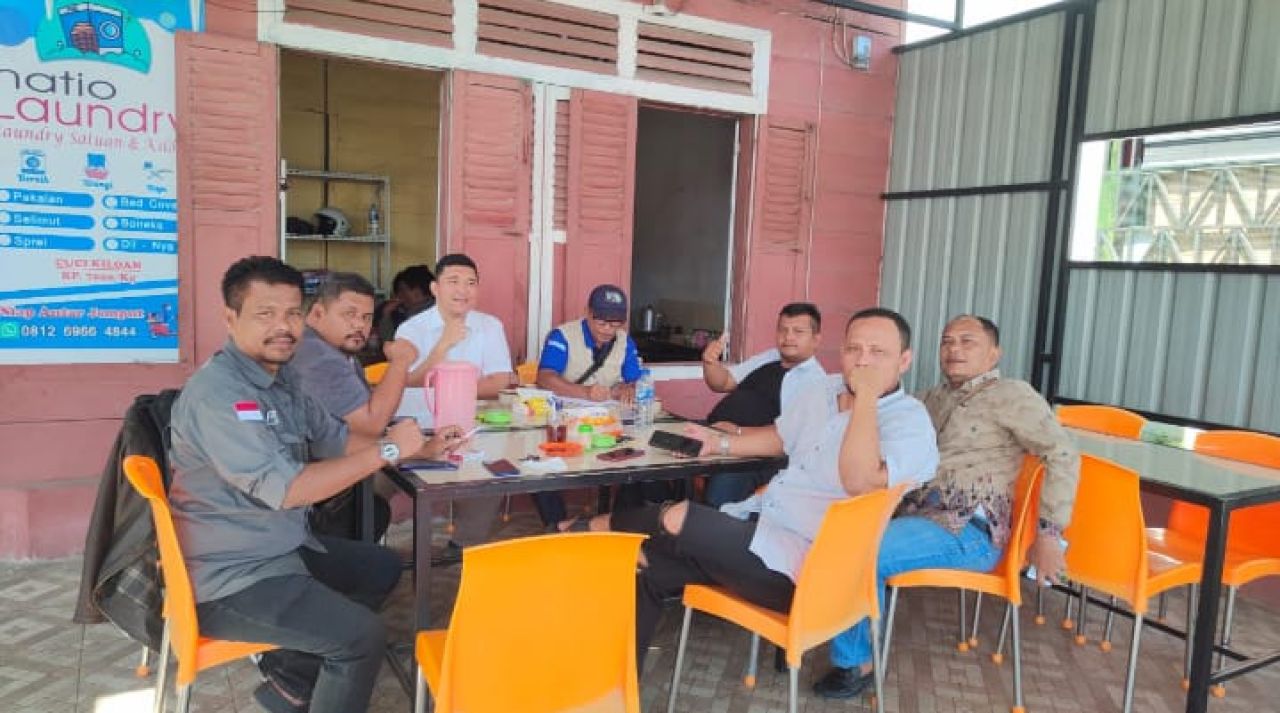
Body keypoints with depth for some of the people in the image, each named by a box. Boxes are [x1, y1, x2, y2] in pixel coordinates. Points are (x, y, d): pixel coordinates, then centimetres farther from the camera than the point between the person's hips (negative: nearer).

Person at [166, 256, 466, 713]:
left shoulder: (281, 373, 5)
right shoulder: (218, 394, -26)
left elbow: (335, 439, 12)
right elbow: (287, 489, -30)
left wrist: (419, 448, 0)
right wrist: (387, 450, -24)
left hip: (283, 547, 10)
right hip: (230, 576, -10)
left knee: (383, 568, 20)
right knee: (362, 636, -19)